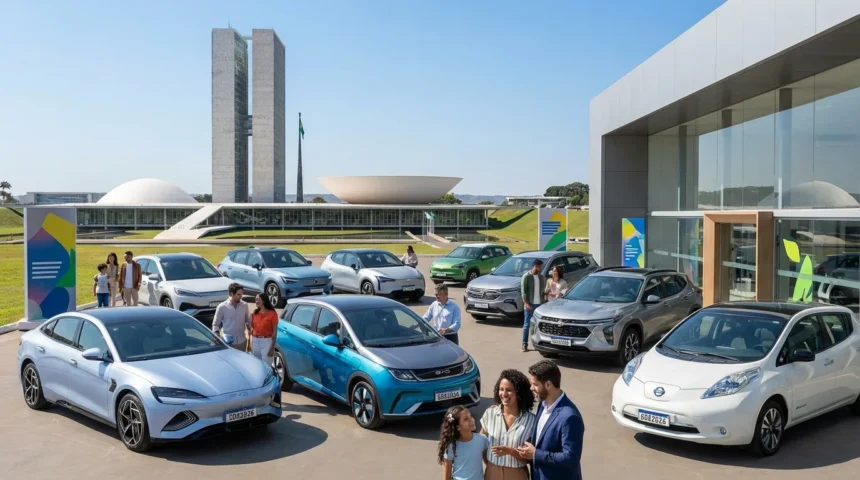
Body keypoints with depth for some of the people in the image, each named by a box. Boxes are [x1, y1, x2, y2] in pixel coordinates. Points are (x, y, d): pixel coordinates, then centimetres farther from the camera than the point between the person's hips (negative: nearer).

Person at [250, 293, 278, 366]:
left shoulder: (272, 313, -8)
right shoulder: (255, 313, 8)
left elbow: (274, 331, -8)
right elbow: (252, 328, 12)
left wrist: (272, 347, -12)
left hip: (267, 342, -5)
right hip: (255, 341, 5)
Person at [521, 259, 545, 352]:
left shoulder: (541, 277, 10)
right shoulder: (526, 276, -7)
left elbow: (543, 290, 14)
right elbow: (524, 291, -10)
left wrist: (543, 302, 5)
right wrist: (526, 303, -17)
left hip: (539, 304, 5)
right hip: (529, 304, -5)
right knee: (527, 324, -1)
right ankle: (524, 344, 3)